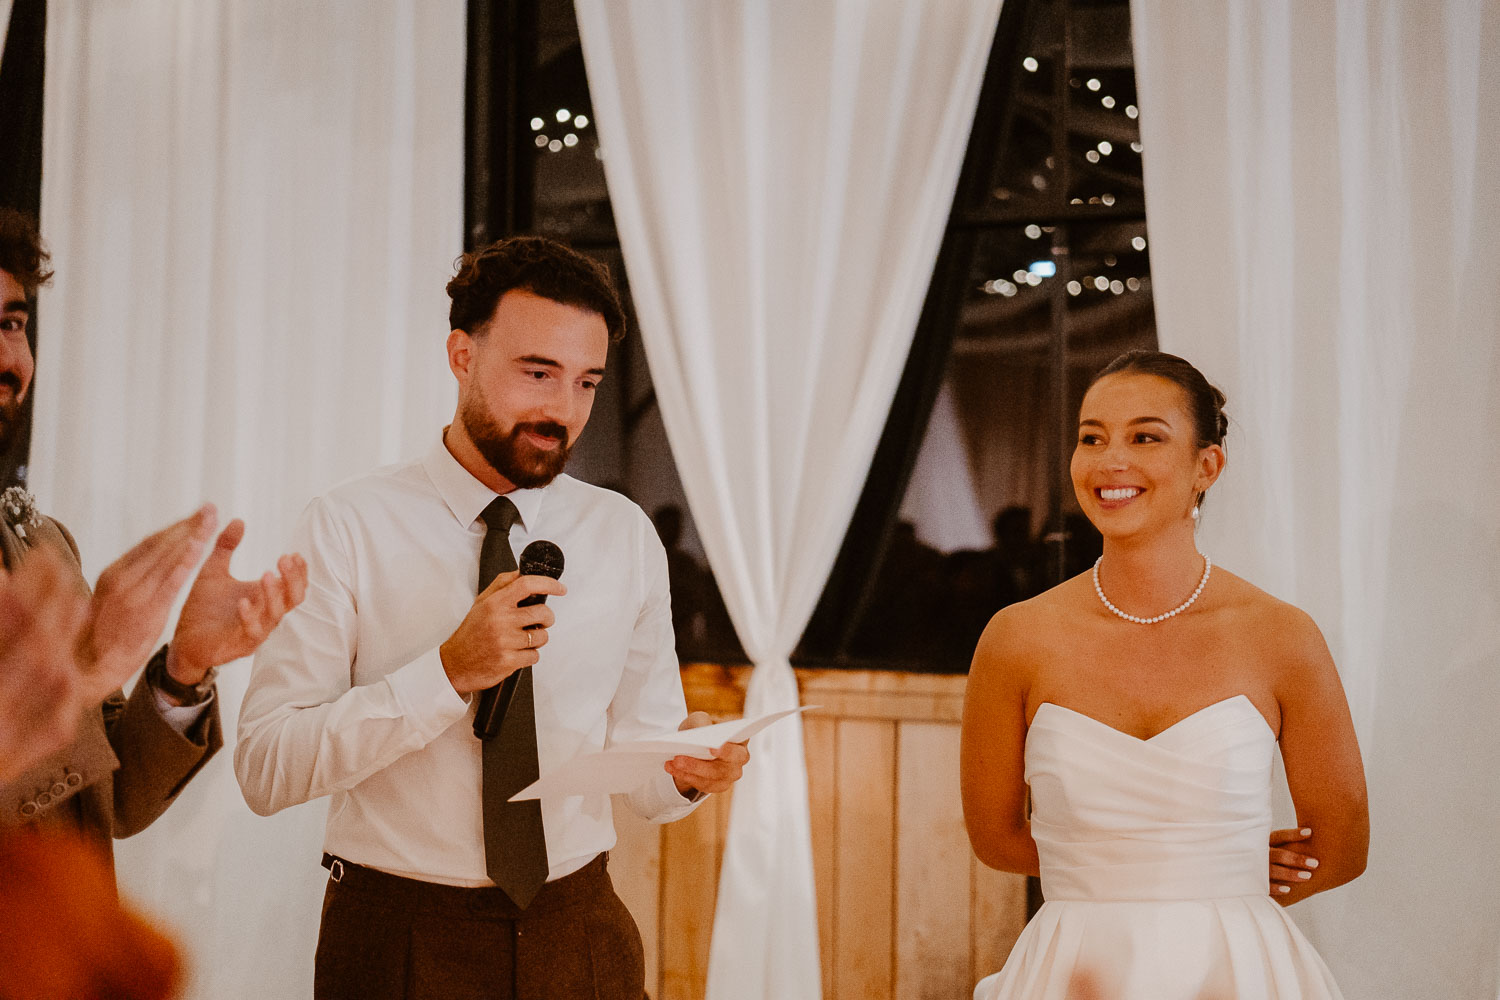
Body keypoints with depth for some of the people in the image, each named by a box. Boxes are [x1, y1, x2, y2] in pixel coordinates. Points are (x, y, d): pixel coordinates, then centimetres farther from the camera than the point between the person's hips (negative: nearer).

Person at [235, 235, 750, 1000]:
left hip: (580, 937, 3)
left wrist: (686, 770, -18)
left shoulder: (625, 537, 2)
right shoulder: (348, 527, -9)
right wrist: (448, 673, -25)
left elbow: (640, 782, 5)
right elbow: (264, 768, -16)